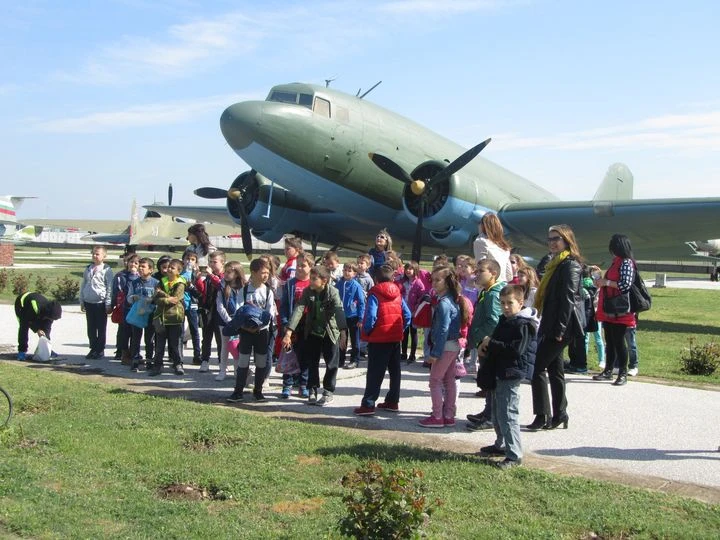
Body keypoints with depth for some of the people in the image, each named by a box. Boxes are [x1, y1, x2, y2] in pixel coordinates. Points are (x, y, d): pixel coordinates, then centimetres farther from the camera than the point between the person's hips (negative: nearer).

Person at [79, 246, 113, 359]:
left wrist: (108, 304, -10)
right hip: (88, 302, 5)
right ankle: (93, 348, 21)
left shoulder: (107, 270, -7)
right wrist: (82, 301, 12)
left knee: (101, 328, 5)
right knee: (91, 328, 11)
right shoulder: (88, 269, 9)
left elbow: (109, 288, -8)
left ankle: (100, 350, 13)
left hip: (100, 303, -5)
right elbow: (83, 285, 15)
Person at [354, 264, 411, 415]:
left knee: (375, 373, -4)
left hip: (378, 338, -5)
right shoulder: (398, 294, 7)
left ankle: (368, 404, -6)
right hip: (396, 338, 5)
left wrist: (366, 332, -7)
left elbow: (371, 316, -20)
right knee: (395, 370, 14)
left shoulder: (375, 294, -10)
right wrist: (401, 329, 12)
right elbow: (407, 315, 2)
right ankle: (393, 401, 20)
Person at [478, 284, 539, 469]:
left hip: (511, 374, -10)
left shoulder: (523, 324, -16)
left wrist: (491, 343, -19)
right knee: (497, 413, 20)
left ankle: (514, 455, -5)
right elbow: (496, 341, 27)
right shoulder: (504, 321, 13)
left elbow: (517, 349, -25)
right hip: (499, 372, 10)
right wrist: (485, 346, 6)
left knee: (507, 414, -10)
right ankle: (501, 445, 35)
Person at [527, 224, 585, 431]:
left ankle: (542, 416, -3)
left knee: (537, 367, -9)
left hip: (560, 327, -10)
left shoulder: (570, 265, -12)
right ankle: (559, 415, 19)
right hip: (551, 325, 10)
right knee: (554, 369, 12)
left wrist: (560, 329, -22)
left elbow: (568, 298, -19)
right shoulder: (555, 264, 18)